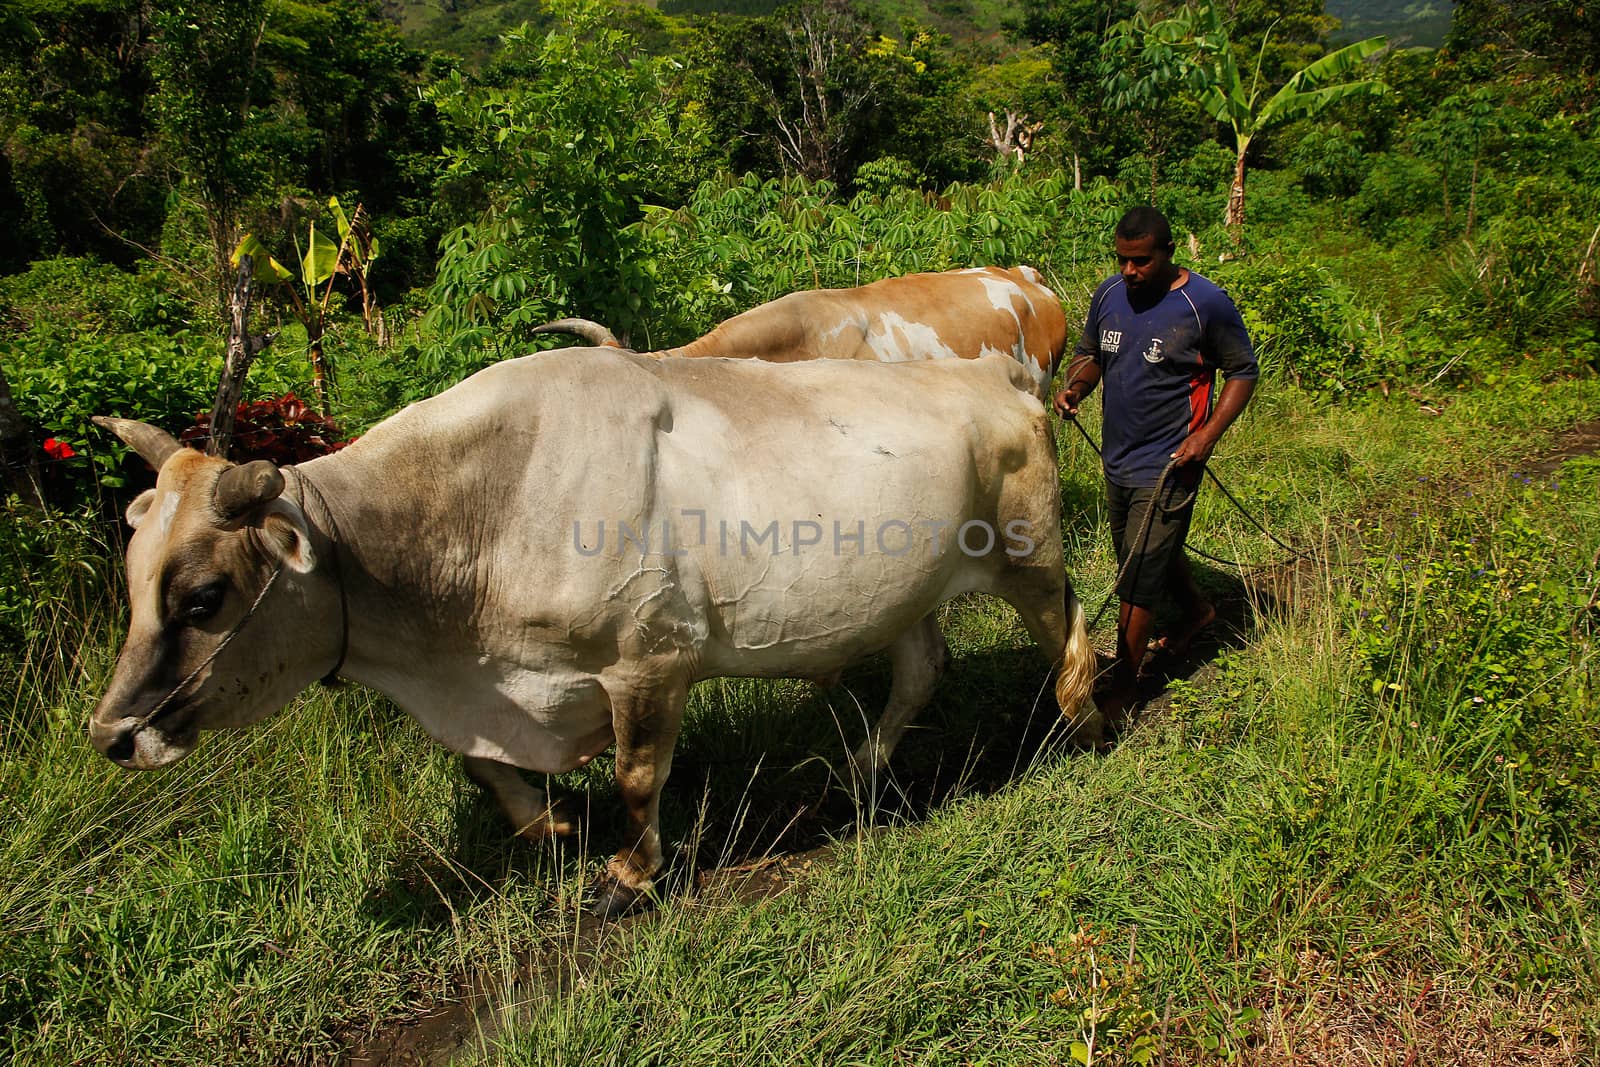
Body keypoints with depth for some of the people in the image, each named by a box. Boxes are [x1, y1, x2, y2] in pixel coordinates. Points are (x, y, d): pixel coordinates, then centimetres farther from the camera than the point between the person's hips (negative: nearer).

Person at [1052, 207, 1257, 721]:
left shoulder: (1207, 304, -15)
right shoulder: (1109, 294, 0)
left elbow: (1243, 372, -6)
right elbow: (1089, 353, 14)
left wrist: (1208, 434, -18)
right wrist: (1075, 387, -9)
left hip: (1168, 465, -7)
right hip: (1117, 457, 7)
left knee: (1138, 579, -5)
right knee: (1143, 551, 25)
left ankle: (1123, 685, 10)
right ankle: (1197, 608, 54)